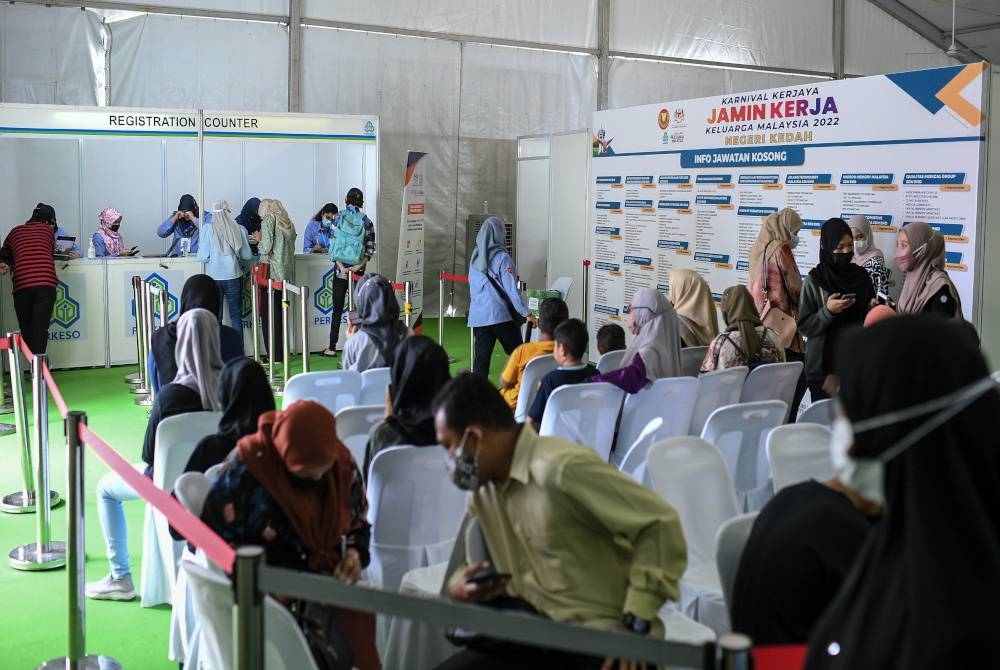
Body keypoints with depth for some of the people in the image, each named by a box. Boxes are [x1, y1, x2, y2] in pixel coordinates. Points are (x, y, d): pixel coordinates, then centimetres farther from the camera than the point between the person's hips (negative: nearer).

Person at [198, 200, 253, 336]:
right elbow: (247, 256, 0)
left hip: (214, 277, 0)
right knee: (236, 316, 10)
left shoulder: (208, 229, -9)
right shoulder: (239, 229, -6)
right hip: (234, 277, 0)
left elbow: (203, 257, -9)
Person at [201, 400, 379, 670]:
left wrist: (355, 552, -8)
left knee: (358, 608, -26)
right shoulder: (244, 472, -14)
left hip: (328, 577, 4)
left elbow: (358, 523, 14)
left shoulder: (343, 463, -2)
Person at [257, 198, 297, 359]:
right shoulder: (288, 222, 15)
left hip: (271, 272, -7)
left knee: (269, 314, -2)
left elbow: (266, 247, -14)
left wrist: (259, 244, 7)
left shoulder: (269, 220, -5)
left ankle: (273, 355, -2)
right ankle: (281, 353, 16)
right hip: (286, 273, 7)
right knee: (280, 313, 13)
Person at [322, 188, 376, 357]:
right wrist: (359, 265, -7)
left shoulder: (338, 218, -2)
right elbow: (370, 249, -2)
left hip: (341, 269, -1)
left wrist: (341, 267, -10)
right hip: (359, 270, 2)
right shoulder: (366, 221, 2)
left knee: (337, 310, 5)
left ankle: (332, 348, 7)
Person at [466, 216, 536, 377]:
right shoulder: (502, 258, -10)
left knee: (481, 358, 7)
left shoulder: (475, 257, 7)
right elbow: (511, 289, -11)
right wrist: (527, 314, -6)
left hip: (477, 316, 5)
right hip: (500, 315, -5)